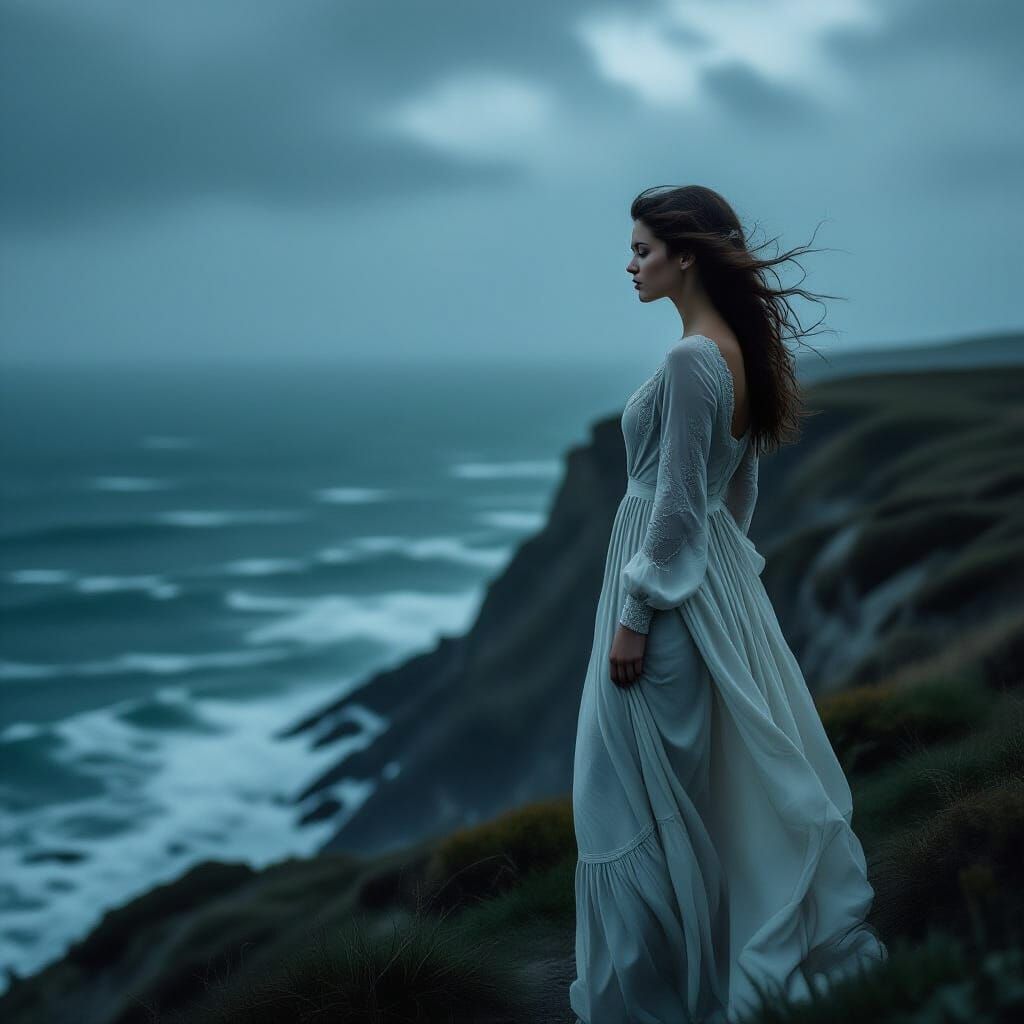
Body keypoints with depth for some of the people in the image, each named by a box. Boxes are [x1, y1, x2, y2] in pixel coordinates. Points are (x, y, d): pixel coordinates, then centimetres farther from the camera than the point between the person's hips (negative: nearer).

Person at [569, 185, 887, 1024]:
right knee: (739, 765, 18)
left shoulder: (691, 360, -21)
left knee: (646, 789, 2)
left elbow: (678, 503, -21)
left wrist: (633, 617, -17)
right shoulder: (742, 348, 7)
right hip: (720, 572, 9)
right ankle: (778, 935, 30)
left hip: (671, 584, -9)